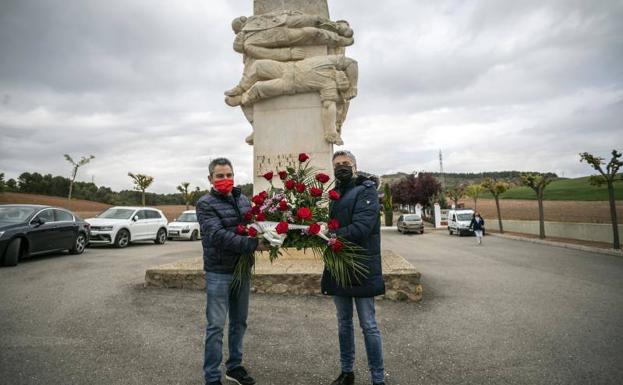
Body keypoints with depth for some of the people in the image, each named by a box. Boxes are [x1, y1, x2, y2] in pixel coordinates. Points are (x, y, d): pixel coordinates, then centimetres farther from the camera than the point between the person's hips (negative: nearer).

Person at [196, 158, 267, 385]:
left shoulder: (243, 200, 7)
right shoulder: (205, 204, -9)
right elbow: (218, 235, -22)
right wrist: (253, 244, -30)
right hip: (219, 272, -5)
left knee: (239, 322, 16)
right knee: (216, 326, 3)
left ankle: (234, 367, 33)